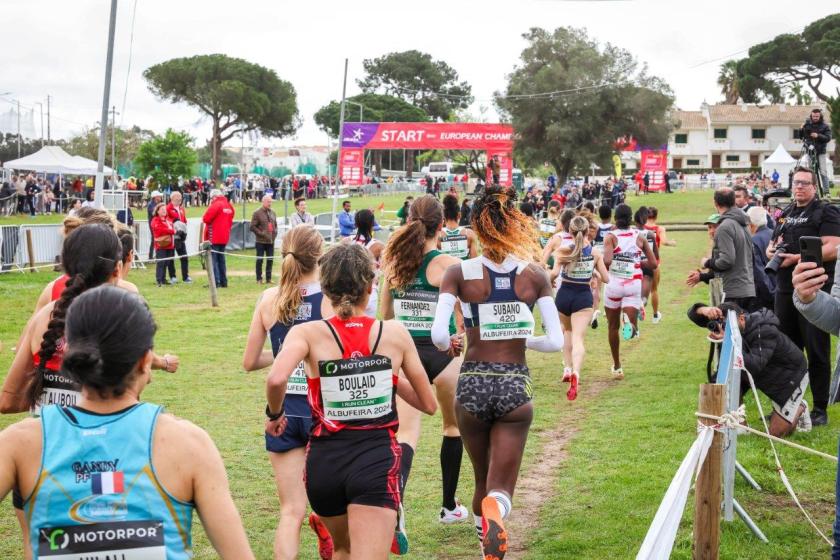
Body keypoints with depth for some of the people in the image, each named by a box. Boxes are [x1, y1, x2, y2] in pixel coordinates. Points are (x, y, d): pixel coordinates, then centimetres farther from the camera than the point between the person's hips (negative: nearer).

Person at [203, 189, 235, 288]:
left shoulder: (216, 205, -14)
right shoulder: (229, 206, 10)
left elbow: (205, 219, -15)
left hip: (214, 238, -8)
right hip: (225, 237, 8)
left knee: (213, 259, -4)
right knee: (221, 259, 15)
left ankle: (216, 282, -9)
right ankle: (223, 281, 15)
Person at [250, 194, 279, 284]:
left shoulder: (272, 213, 13)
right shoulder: (257, 213, -7)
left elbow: (275, 225, 22)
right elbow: (253, 227, -10)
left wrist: (275, 233, 6)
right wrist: (262, 234, -14)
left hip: (271, 241, 6)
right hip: (261, 241, -5)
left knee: (270, 260, 7)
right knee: (260, 260, 0)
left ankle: (268, 278, 15)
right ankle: (259, 279, 6)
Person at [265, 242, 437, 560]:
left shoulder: (308, 333, -3)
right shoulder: (394, 333, 1)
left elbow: (276, 379, -23)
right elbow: (428, 404, 9)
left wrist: (274, 414, -3)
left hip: (324, 462, 2)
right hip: (377, 461, -2)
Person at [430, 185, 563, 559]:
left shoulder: (460, 273, -5)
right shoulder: (535, 275, -1)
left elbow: (438, 336, -15)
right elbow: (556, 342, -5)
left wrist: (448, 346, 8)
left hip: (473, 385, 0)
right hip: (516, 387, 0)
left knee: (482, 480, 22)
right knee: (500, 487, 2)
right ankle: (495, 512, -32)